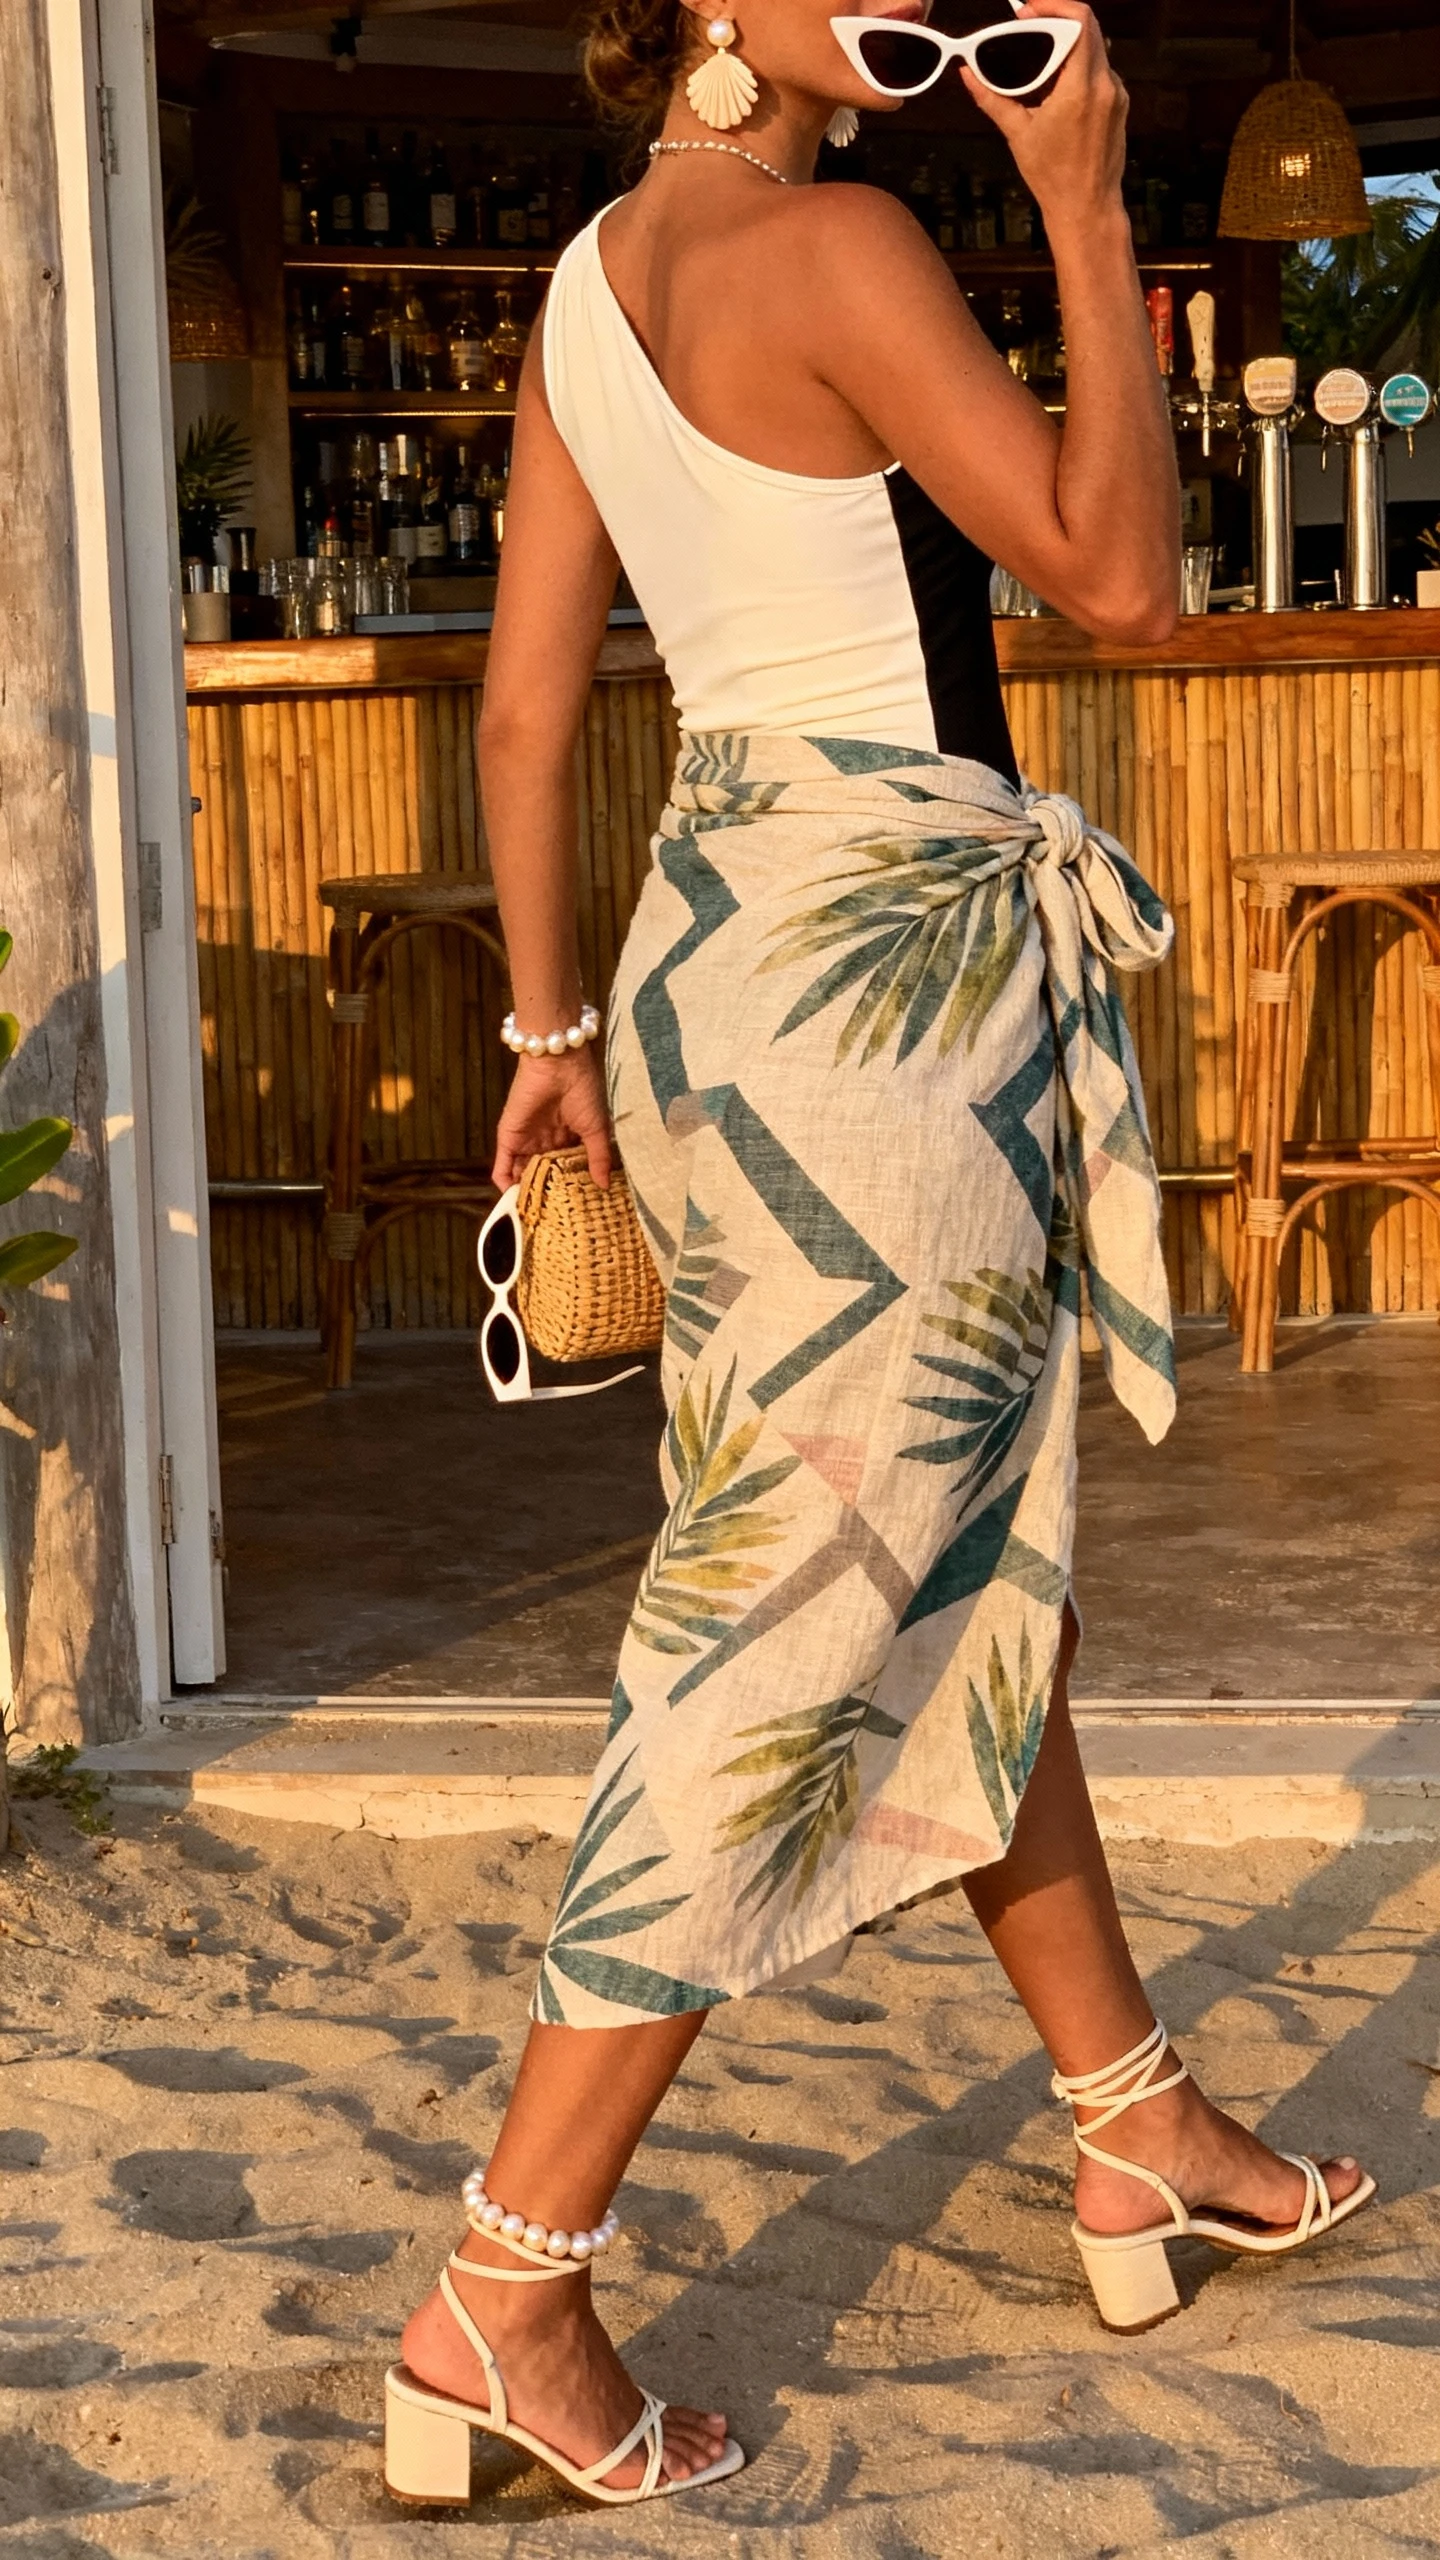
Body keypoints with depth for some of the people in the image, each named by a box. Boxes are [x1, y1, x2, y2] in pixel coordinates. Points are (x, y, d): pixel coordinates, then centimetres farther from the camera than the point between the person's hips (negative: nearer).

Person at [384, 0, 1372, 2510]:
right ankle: (503, 2299, 1)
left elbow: (528, 708, 12)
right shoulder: (831, 243, -14)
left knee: (969, 1565, 17)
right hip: (891, 954, -9)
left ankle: (1140, 2133, 32)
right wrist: (1084, 205, -7)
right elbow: (1115, 575, -12)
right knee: (806, 1621, -4)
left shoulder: (586, 287, 12)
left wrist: (554, 1024, 17)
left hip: (726, 922, 9)